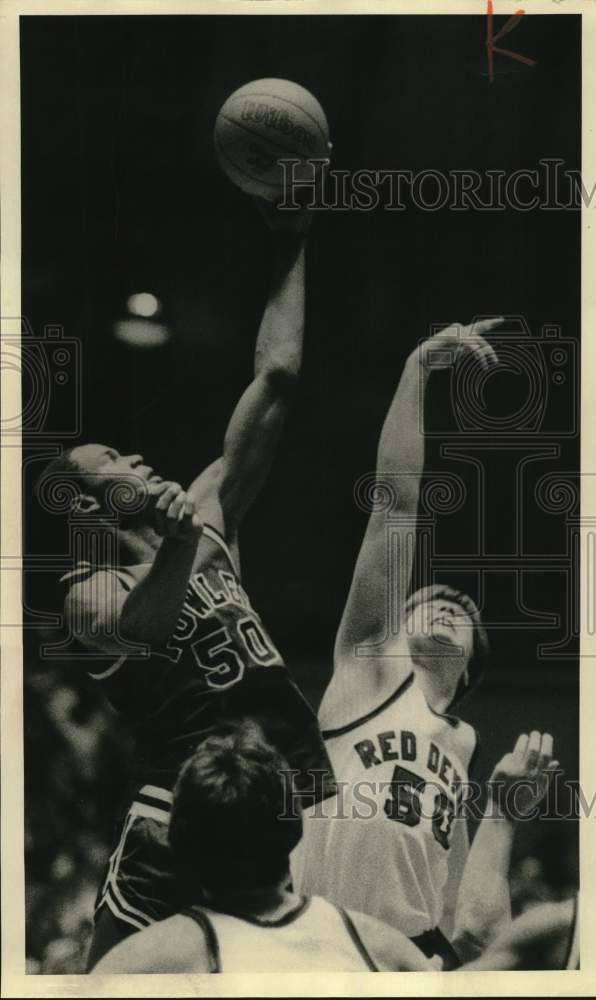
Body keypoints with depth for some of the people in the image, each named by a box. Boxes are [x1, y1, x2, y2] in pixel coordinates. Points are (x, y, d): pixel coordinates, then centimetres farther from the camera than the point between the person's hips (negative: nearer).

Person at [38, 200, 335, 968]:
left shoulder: (208, 515, 14)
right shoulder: (90, 593, -2)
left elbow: (274, 383, 14)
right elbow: (145, 625, -26)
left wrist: (293, 245, 15)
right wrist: (179, 546, -45)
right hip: (182, 824, -6)